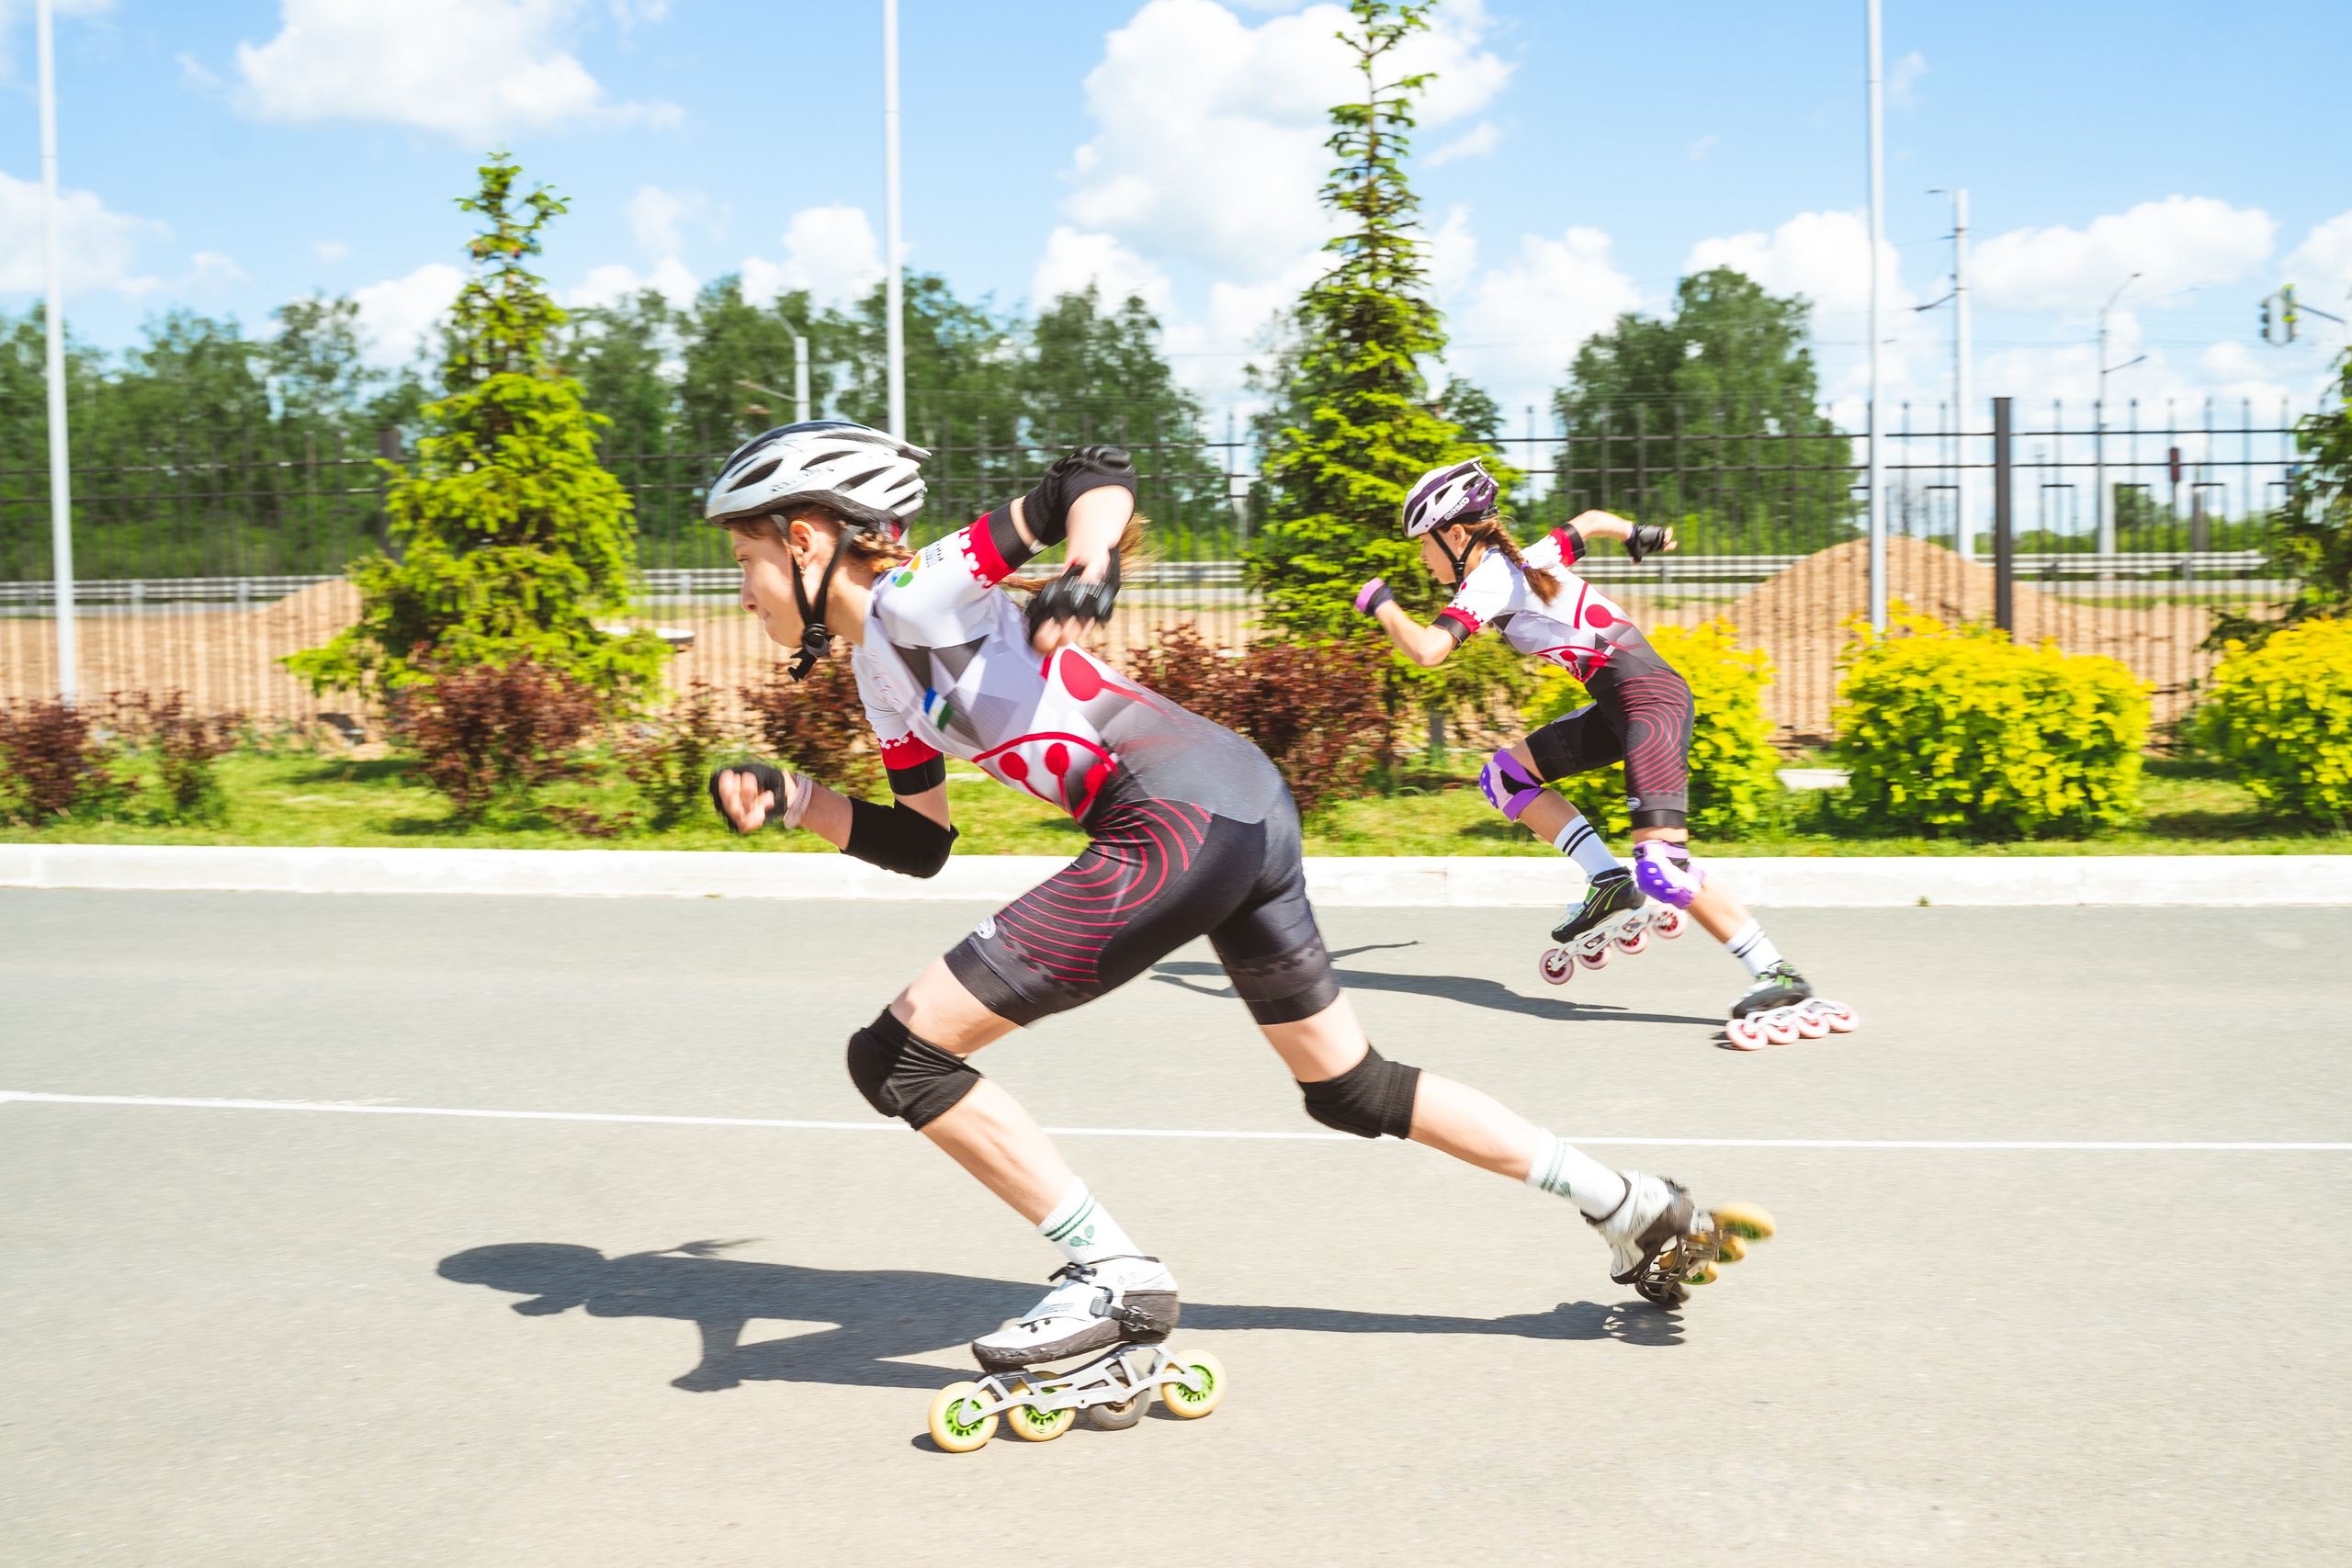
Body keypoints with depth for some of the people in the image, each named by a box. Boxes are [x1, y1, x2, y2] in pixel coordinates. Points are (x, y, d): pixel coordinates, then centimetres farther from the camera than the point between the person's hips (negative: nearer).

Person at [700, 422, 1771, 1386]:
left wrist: (1091, 566, -30)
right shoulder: (880, 673, 23)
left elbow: (1096, 476, -11)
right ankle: (1640, 1210, 28)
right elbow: (920, 844, 25)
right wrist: (789, 798, 14)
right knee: (1350, 1086, 22)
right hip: (1251, 811, 10)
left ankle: (1116, 1278, 1)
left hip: (1183, 820, -10)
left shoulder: (914, 595, -3)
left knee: (899, 1057, -6)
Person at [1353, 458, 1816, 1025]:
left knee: (1661, 867, -18)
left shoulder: (1488, 579, -10)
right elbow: (1591, 522, 30)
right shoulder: (1524, 559, 15)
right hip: (1620, 703, 10)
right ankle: (1609, 882, 9)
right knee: (1505, 774, 14)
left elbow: (1427, 650, -20)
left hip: (1648, 697, -10)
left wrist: (1381, 604, -6)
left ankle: (1777, 975, -11)